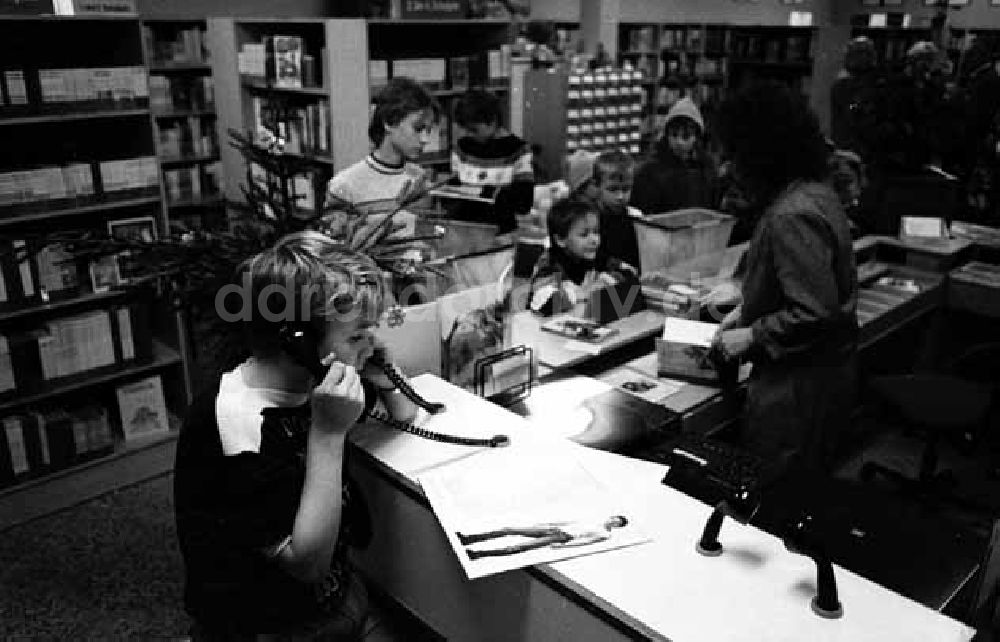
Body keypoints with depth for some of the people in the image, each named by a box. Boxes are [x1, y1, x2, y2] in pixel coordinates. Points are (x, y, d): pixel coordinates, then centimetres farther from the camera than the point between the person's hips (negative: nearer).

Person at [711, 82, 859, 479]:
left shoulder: (791, 216, -25)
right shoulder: (816, 191, 6)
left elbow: (816, 313, -27)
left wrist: (752, 335, -16)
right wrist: (748, 311, 12)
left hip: (798, 383, -10)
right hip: (826, 369, 10)